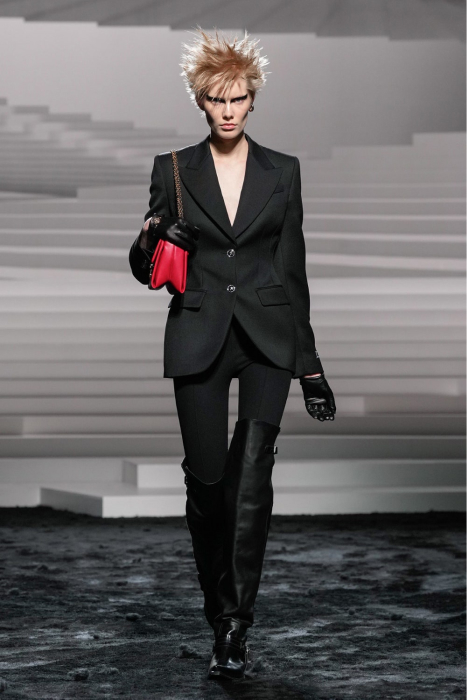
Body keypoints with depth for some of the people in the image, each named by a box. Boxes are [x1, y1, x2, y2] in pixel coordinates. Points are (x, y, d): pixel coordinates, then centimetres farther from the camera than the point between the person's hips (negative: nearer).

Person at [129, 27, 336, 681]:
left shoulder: (282, 172, 7)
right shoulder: (173, 171, 5)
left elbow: (293, 267, 10)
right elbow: (144, 269, 7)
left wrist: (310, 362, 10)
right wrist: (151, 240, -17)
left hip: (267, 338, 0)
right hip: (199, 338, 0)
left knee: (251, 474, -14)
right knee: (206, 481, 1)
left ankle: (236, 626, -13)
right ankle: (218, 606, 20)